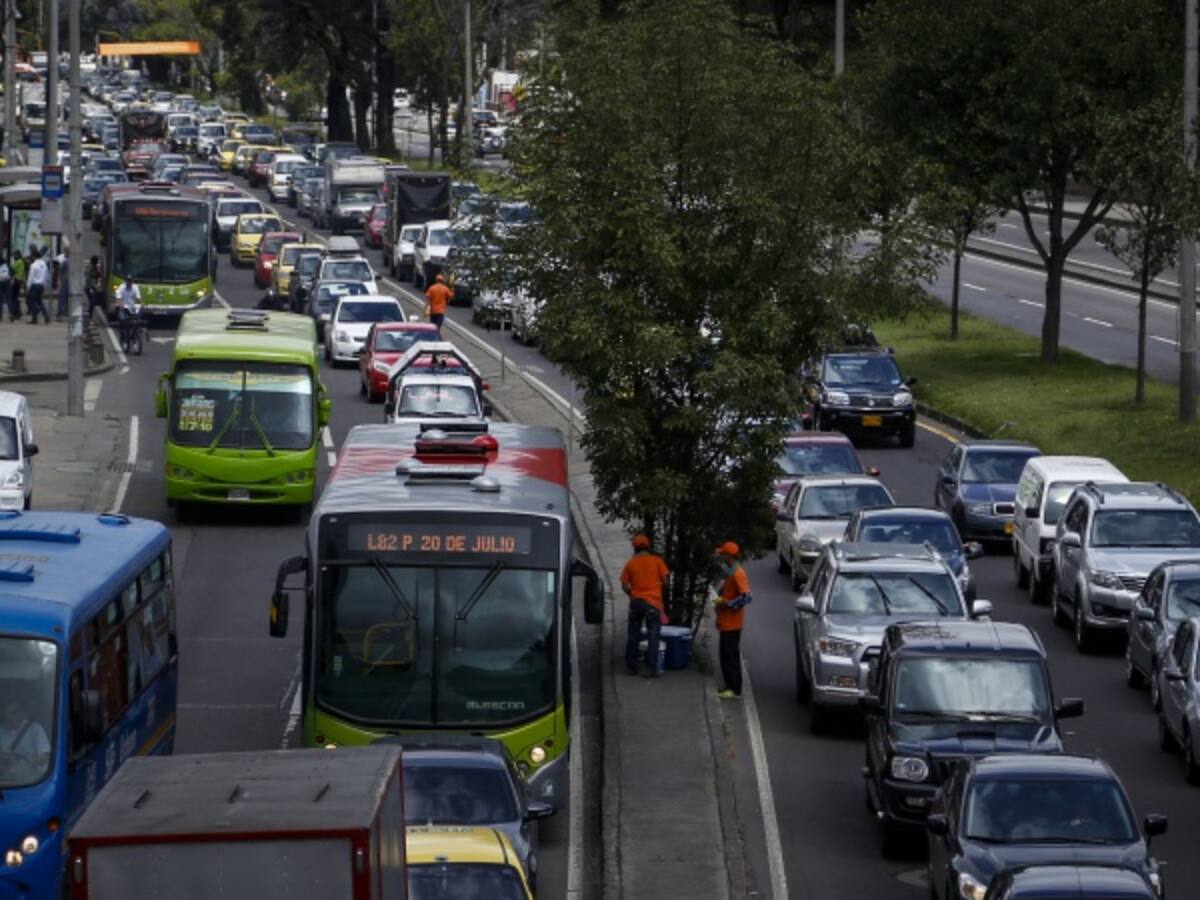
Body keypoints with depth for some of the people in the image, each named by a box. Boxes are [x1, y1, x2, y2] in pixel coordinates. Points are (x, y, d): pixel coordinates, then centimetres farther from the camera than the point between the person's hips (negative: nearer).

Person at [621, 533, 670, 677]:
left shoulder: (631, 563, 2)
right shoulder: (657, 561, -1)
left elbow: (625, 585, 0)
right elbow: (665, 581, -2)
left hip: (636, 601, 2)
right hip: (653, 601, -2)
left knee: (633, 635, 12)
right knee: (653, 636, -1)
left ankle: (631, 667, 15)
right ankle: (651, 669, -8)